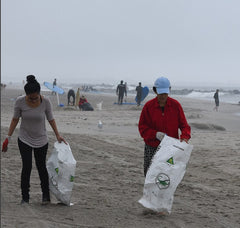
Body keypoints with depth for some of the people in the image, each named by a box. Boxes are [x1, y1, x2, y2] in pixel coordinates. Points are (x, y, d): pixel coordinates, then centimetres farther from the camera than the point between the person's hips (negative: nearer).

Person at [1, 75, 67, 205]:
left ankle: (46, 195, 23)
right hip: (24, 140, 0)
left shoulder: (45, 102, -17)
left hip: (41, 140, 0)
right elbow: (15, 119, -4)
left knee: (41, 166, 6)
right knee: (26, 167, -6)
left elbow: (51, 119, -2)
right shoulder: (20, 101, -17)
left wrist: (58, 135, -4)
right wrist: (8, 138, -4)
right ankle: (25, 197, 4)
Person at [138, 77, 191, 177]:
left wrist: (185, 137, -17)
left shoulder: (175, 105, 0)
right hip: (152, 148, 0)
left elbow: (184, 124, 3)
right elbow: (142, 127, 1)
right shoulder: (148, 106, -2)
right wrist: (155, 134, -16)